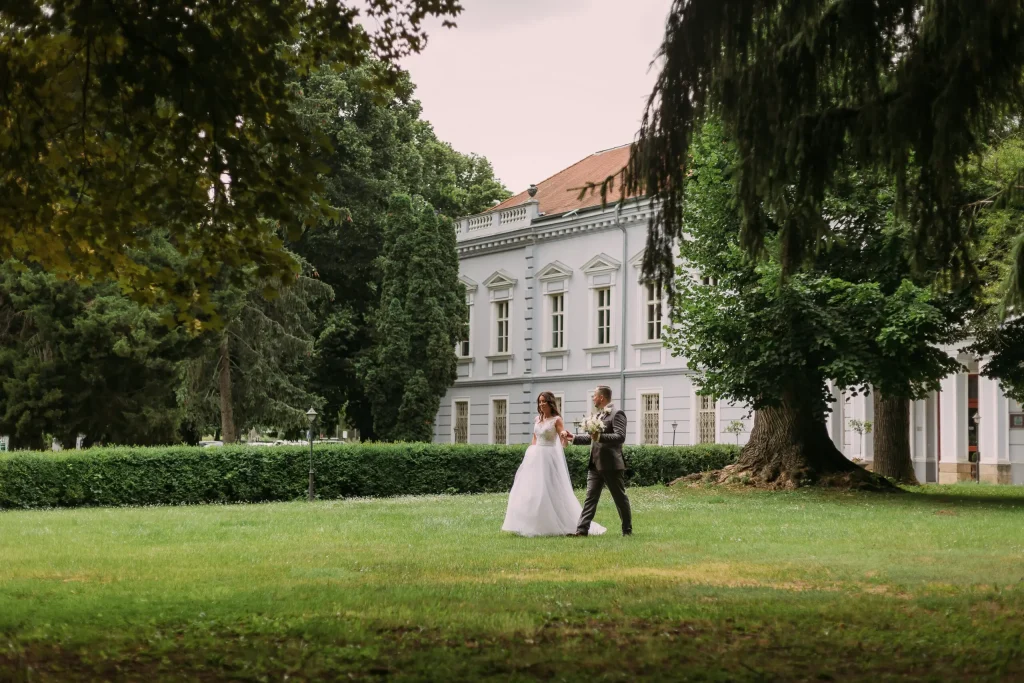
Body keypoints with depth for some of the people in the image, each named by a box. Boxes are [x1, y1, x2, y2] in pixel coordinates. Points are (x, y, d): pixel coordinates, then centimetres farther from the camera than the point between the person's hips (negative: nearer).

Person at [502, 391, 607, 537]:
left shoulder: (556, 420, -5)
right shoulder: (537, 420, 13)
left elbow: (563, 442, -13)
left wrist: (564, 436, -35)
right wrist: (529, 456, 15)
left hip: (549, 458, -6)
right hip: (536, 457, 6)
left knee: (550, 491, -7)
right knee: (530, 491, 3)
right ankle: (532, 525, 9)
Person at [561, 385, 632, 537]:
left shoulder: (616, 414, -11)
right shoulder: (599, 415, 17)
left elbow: (620, 437, -22)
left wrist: (600, 437, -30)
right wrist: (573, 438, 20)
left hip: (611, 465, -8)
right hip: (595, 465, 8)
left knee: (620, 498, 3)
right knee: (590, 498, 2)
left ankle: (627, 530, 14)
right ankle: (582, 530, -3)